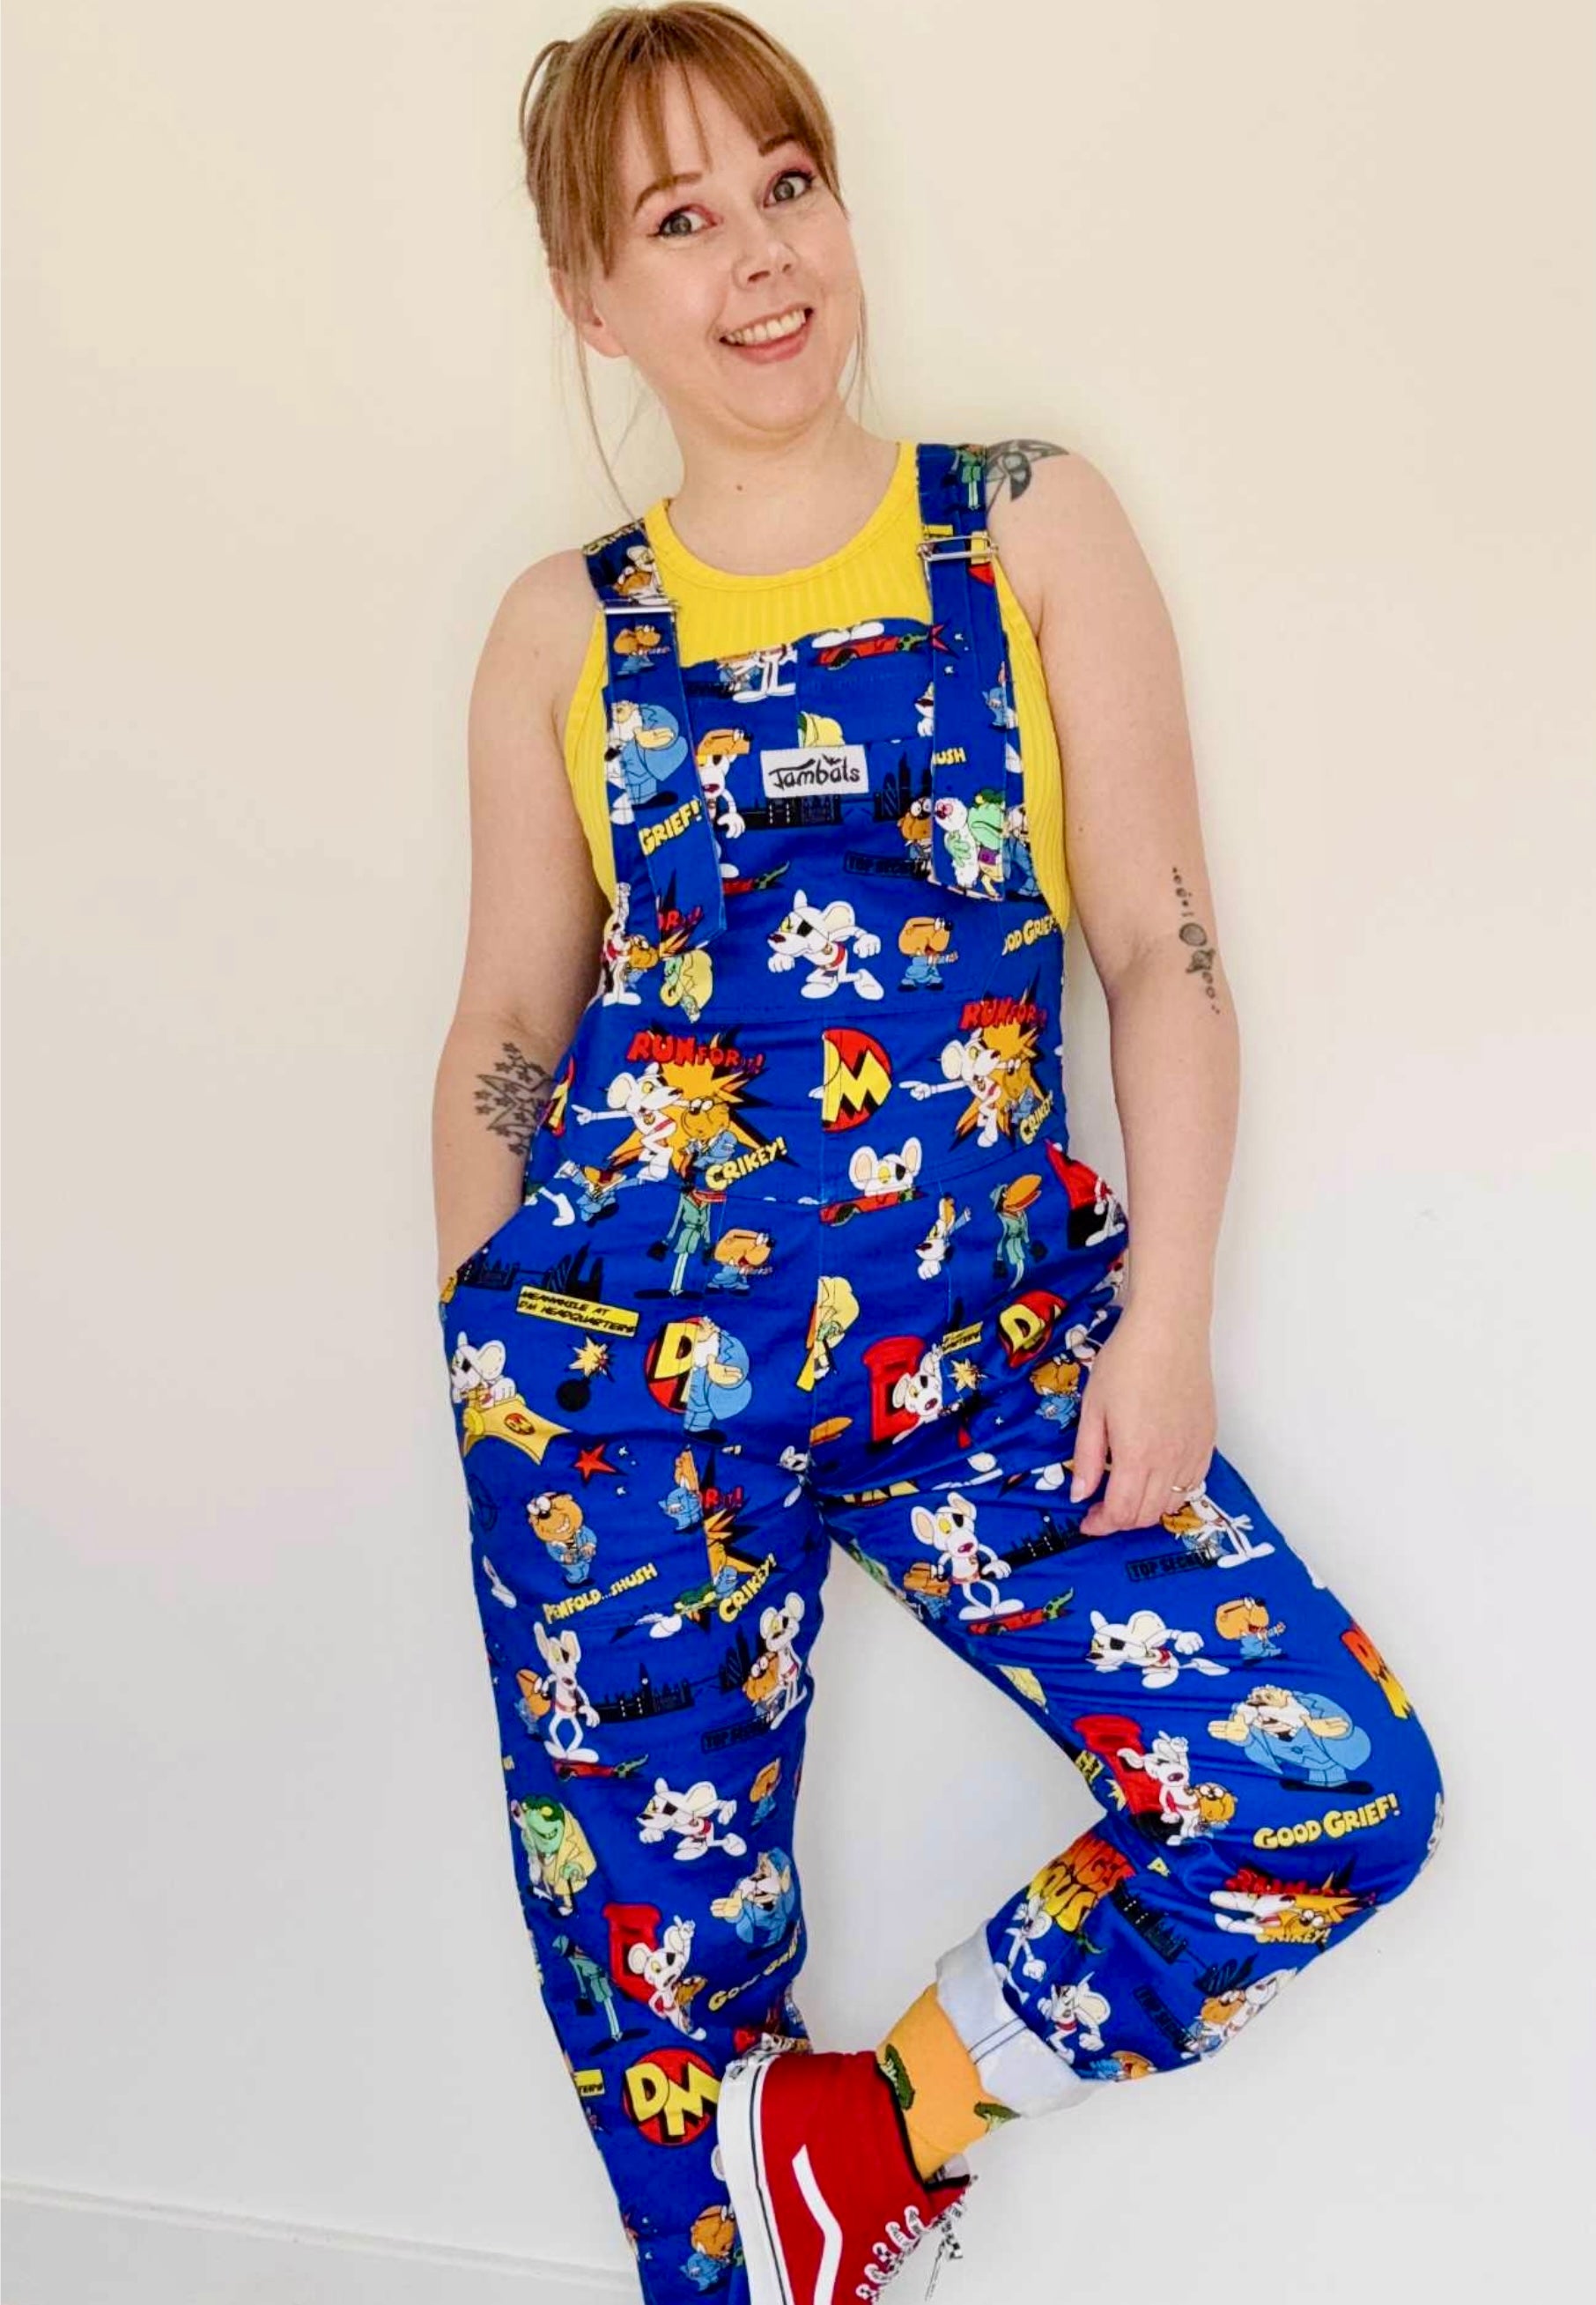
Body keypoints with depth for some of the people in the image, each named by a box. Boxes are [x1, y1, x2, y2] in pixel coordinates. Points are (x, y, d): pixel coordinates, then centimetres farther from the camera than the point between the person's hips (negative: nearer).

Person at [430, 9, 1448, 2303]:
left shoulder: (1033, 528, 5)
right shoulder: (565, 629, 7)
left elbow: (1163, 944, 2)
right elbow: (506, 1035, 11)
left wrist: (1168, 1311, -5)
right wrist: (485, 1382, 9)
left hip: (993, 1322, 1)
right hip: (631, 1349, 0)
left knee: (1338, 1787, -9)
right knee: (658, 1924, 7)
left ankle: (880, 2118, 11)